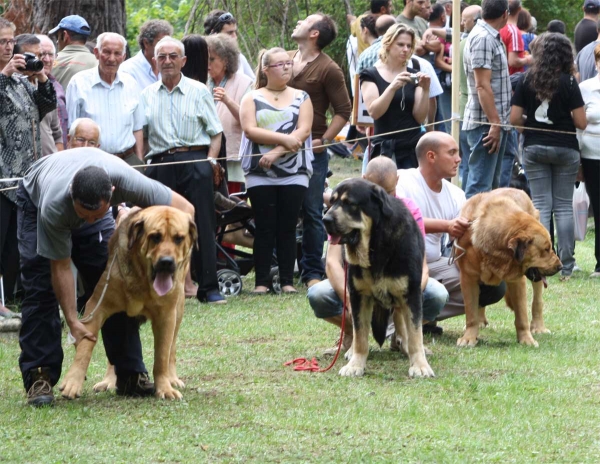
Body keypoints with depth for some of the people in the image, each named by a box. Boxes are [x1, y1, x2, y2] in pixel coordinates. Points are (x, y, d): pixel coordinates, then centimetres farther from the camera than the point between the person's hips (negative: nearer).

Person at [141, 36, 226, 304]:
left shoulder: (198, 91, 8)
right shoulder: (147, 96, 14)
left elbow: (215, 131, 8)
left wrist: (210, 161, -5)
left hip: (194, 160, -2)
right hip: (160, 164, 2)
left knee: (202, 226, -5)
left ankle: (209, 288, -2)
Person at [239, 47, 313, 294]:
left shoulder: (301, 98, 11)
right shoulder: (252, 98, 8)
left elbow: (303, 130, -2)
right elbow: (250, 130, -6)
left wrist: (276, 152, -13)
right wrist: (284, 139, -15)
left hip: (294, 172, 1)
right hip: (260, 174, -1)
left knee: (288, 227, 0)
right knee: (265, 228, -2)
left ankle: (287, 281, 2)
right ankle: (261, 281, -1)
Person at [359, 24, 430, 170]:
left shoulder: (414, 76, 11)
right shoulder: (371, 75, 4)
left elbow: (420, 118, 5)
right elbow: (373, 111, -11)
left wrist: (425, 90, -9)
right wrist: (393, 87, -22)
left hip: (412, 148, 2)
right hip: (385, 149, -2)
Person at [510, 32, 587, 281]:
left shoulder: (526, 81, -3)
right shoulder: (568, 82, -9)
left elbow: (514, 119, -5)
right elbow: (581, 122, -9)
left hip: (534, 148, 1)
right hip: (565, 148, -1)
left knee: (541, 205, 4)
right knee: (564, 206, 5)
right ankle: (566, 267, 3)